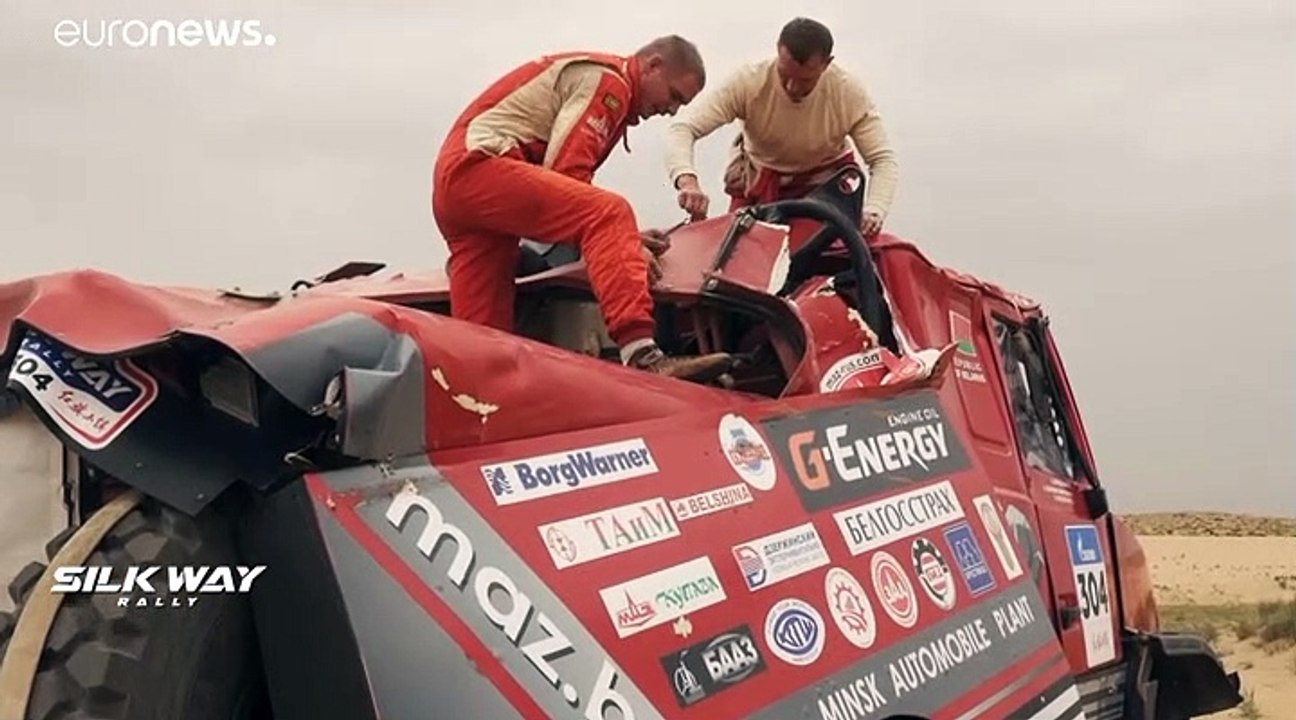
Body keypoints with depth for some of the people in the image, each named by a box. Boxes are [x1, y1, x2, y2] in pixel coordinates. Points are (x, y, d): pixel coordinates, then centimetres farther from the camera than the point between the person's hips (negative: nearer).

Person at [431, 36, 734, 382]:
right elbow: (565, 173, -14)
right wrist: (619, 231, -9)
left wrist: (624, 237, 10)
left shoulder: (608, 91, 27)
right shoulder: (605, 80, -2)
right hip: (478, 165, -10)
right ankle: (641, 355, -42)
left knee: (480, 334, 2)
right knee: (608, 213, -26)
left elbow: (562, 190, 20)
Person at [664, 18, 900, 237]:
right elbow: (682, 130, -34)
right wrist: (687, 181, -55)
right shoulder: (748, 82, -29)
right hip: (758, 181, 0)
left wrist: (873, 212, -45)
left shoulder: (850, 93, -26)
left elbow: (884, 160, -24)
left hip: (825, 179, 0)